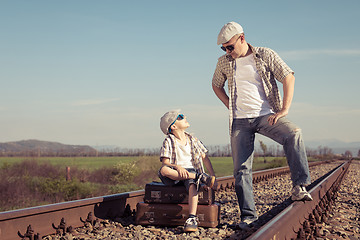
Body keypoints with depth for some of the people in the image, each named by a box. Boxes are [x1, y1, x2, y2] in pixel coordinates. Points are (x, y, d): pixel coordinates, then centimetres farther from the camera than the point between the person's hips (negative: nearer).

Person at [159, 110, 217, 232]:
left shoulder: (192, 140, 15)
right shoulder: (169, 141, 2)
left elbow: (205, 158, 14)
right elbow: (165, 163, -7)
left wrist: (213, 176, 3)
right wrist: (177, 167, -28)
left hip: (192, 171, 2)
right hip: (175, 175, -2)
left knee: (192, 184, -35)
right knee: (163, 170, -36)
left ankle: (192, 218, -45)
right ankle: (202, 177, -35)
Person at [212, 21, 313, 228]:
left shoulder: (266, 55, -1)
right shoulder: (224, 62, 7)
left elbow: (289, 77, -3)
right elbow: (216, 85, 23)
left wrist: (284, 110, -11)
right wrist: (231, 107, 9)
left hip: (266, 115, -2)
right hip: (240, 121, 3)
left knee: (293, 133, -32)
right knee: (241, 169, -4)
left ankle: (299, 187, -30)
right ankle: (248, 215, 4)